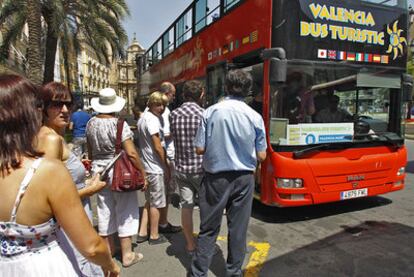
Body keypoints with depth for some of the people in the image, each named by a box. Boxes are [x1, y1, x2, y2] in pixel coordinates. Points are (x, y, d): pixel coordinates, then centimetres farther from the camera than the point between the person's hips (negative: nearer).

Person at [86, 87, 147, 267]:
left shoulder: (91, 123, 1)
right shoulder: (118, 124, -18)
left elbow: (90, 150, 12)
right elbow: (131, 153, -24)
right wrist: (143, 173, -14)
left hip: (99, 170, 6)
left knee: (104, 210, 17)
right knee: (125, 211, 6)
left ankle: (108, 248, 34)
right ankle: (127, 254, 16)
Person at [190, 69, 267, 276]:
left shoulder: (211, 112, -9)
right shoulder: (255, 117, -5)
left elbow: (200, 149, -9)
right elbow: (261, 156, -1)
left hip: (215, 178, -1)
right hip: (243, 179, 1)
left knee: (209, 228, 12)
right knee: (238, 229, 14)